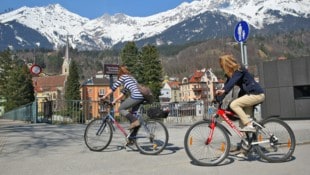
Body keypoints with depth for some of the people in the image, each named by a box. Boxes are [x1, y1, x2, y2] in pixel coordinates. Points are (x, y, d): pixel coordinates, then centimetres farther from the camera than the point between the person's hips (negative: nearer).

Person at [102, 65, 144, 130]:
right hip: (142, 96, 9)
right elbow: (123, 93, 30)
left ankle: (135, 121, -9)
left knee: (121, 109, 4)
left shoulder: (123, 77, 6)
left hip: (136, 96, -9)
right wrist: (114, 101, 30)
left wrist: (104, 97, 15)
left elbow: (113, 88, 6)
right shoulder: (130, 77, 30)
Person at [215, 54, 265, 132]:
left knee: (233, 105, -21)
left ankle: (249, 125, -20)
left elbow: (233, 81, -32)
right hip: (250, 94, 10)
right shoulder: (230, 73, 10)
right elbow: (227, 84, 5)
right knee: (245, 117, 10)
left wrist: (223, 90, -47)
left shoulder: (239, 70, -15)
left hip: (256, 94, -10)